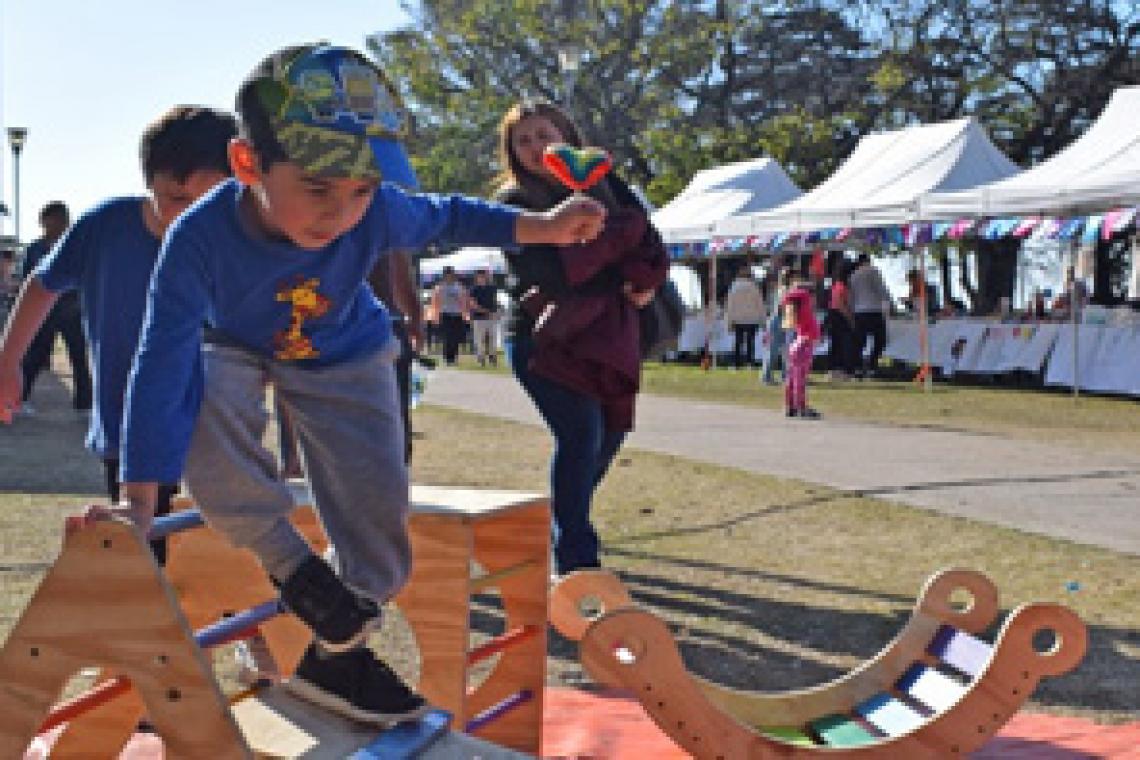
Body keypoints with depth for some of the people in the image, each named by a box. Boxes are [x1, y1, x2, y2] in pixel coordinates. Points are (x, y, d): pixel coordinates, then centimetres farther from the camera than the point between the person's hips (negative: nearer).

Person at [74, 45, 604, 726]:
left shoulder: (378, 212, -32)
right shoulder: (200, 235, -39)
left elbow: (442, 217, -8)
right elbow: (163, 363, -38)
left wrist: (541, 228, -19)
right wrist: (140, 500, -38)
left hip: (344, 358, 2)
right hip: (239, 350, -2)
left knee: (378, 504, -8)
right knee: (196, 410, -35)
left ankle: (335, 652, 18)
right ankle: (294, 568, -14)